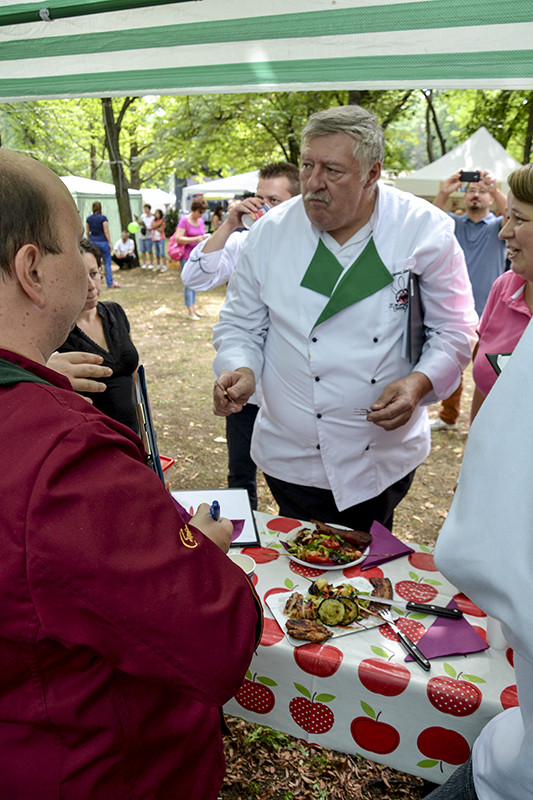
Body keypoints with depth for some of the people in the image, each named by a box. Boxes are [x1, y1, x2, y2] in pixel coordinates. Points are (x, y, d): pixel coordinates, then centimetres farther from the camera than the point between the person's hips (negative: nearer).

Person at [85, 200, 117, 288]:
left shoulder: (88, 219, 5)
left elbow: (87, 232, 10)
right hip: (103, 242, -4)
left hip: (93, 242, 5)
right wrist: (110, 243, -6)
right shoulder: (103, 218, -9)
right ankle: (110, 283, -1)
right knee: (107, 263, 1)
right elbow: (106, 232, -11)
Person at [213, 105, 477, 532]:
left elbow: (453, 330, -3)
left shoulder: (427, 231, -9)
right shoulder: (270, 233, -5)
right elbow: (240, 325, 2)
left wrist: (419, 382, -21)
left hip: (387, 456, 0)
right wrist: (240, 370, -18)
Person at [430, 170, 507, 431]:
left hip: (486, 314, -2)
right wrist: (443, 193, -26)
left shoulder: (497, 226, 5)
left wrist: (495, 189, -31)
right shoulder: (454, 223, 9)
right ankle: (448, 417, 30)